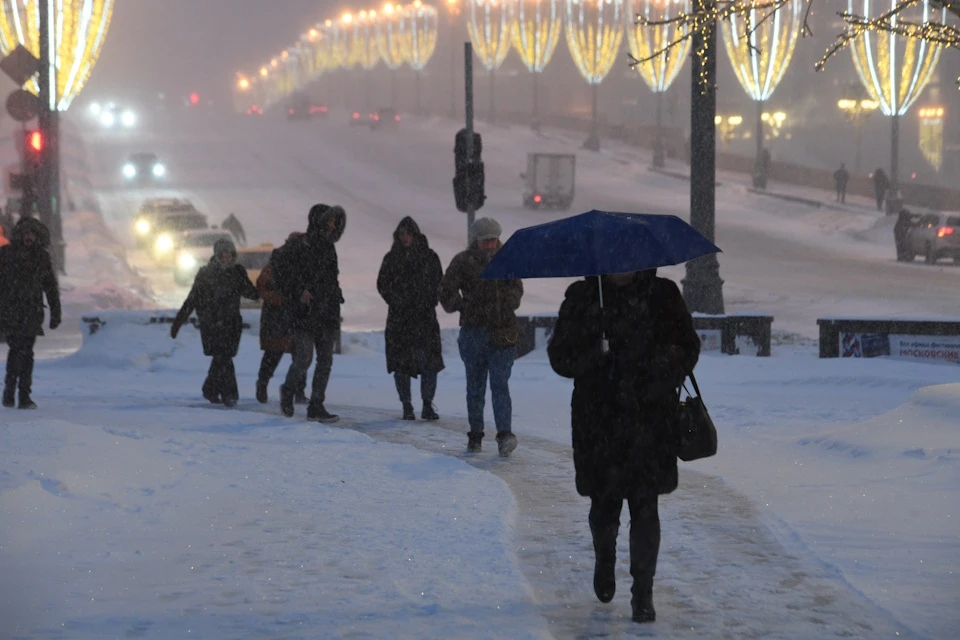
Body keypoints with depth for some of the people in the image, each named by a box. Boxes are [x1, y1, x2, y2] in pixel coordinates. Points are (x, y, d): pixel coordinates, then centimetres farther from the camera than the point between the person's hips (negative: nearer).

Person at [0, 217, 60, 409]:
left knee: (27, 352, 2)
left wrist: (55, 312, 11)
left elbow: (51, 286, 14)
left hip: (32, 312, 3)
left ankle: (25, 396, 6)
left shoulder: (42, 257, 9)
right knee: (16, 348, -13)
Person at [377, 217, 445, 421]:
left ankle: (427, 405, 2)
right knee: (401, 363, -1)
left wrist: (430, 303, -3)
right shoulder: (391, 258, 6)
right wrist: (396, 303, -6)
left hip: (425, 316, 0)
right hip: (399, 318, 0)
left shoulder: (429, 256, 6)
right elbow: (383, 285, 7)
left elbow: (439, 283, 10)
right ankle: (407, 406, 7)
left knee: (430, 361, -7)